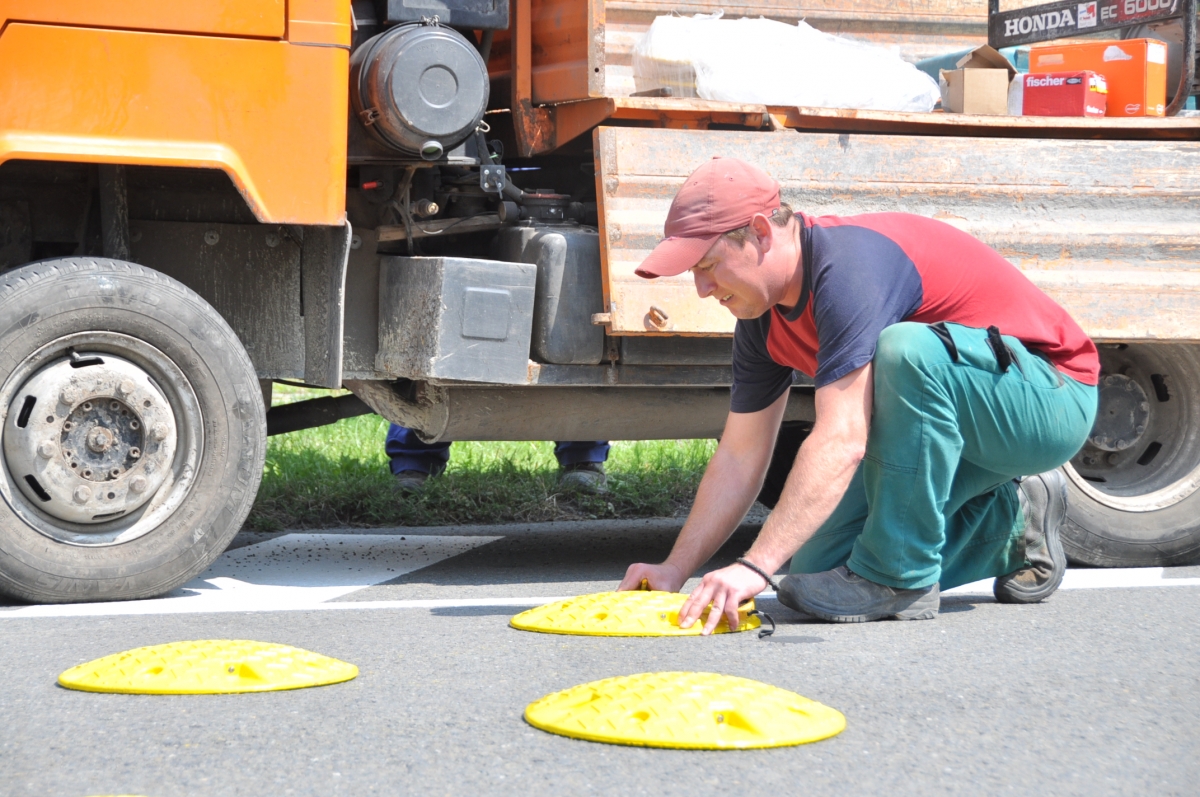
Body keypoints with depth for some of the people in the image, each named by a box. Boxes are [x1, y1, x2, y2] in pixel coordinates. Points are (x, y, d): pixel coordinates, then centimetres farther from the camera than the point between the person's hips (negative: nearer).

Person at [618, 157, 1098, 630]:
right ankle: (1009, 520, 17)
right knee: (818, 563, 1)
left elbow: (842, 442, -37)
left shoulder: (851, 265, -30)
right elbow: (740, 456, 7)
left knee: (906, 349, -38)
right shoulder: (762, 316, -1)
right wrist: (676, 568, -1)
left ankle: (897, 580, -24)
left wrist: (755, 567, -40)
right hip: (946, 426, 9)